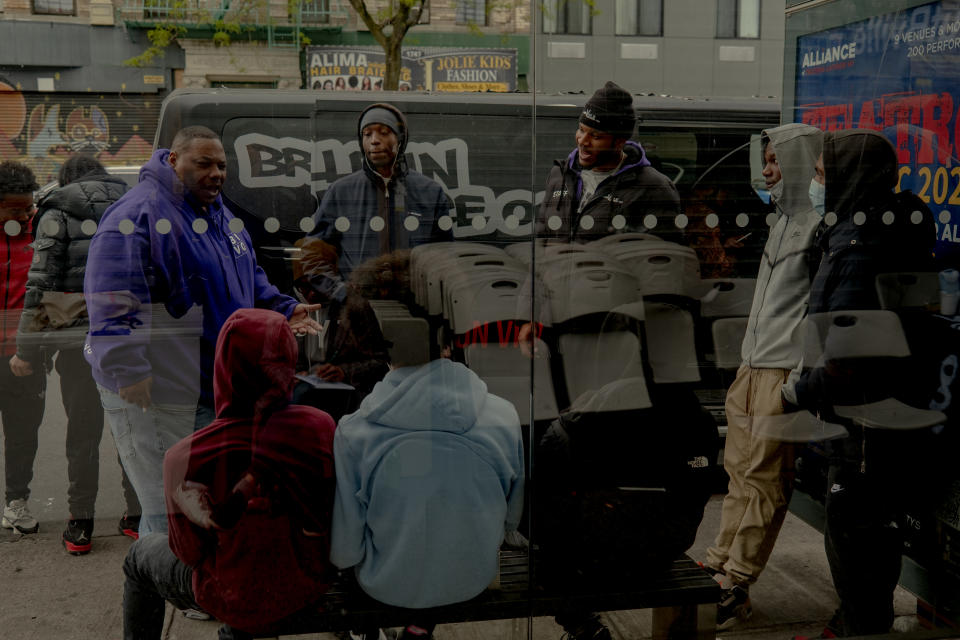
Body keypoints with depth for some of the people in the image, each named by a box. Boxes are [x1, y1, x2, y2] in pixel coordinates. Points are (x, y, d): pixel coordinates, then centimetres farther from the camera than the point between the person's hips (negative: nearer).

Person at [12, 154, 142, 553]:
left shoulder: (58, 212, 3)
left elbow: (40, 282, -4)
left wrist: (26, 348, -2)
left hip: (79, 336, -2)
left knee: (82, 431, 6)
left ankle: (80, 525, 13)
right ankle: (136, 516, 19)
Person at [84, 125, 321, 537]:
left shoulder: (223, 218, 14)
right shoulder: (138, 214, -14)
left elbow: (251, 284, 26)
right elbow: (112, 302, -21)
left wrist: (283, 311, 9)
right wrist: (129, 372, -25)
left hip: (219, 390, 9)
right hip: (156, 395, -9)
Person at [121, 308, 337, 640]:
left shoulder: (187, 458, -29)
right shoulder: (320, 427, -24)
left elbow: (189, 550, -13)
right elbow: (329, 516, -8)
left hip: (238, 598, -3)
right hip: (311, 583, 3)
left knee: (140, 556, 28)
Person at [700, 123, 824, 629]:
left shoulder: (820, 224, -12)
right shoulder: (784, 221, 17)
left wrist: (801, 379, -19)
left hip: (783, 374, -9)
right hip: (752, 369, 9)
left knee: (763, 479, -4)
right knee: (739, 470, 11)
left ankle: (736, 588, 2)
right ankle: (720, 567, 19)